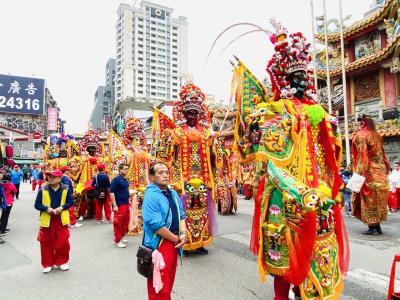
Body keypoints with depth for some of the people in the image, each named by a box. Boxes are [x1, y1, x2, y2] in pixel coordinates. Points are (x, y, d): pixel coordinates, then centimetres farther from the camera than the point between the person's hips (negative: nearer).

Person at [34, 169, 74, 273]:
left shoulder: (65, 189, -5)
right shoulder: (43, 190, -5)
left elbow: (70, 202, 1)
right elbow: (37, 205, -2)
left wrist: (61, 207, -16)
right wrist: (47, 209, -19)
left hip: (61, 219, 0)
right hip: (47, 220, 1)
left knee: (63, 242, 4)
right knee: (47, 243, 8)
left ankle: (62, 262, 25)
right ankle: (47, 264, 26)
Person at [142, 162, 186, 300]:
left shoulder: (173, 194, 8)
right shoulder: (151, 196, -19)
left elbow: (181, 216, 12)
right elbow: (156, 225, -25)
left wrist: (183, 234, -5)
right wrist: (176, 239, -15)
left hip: (174, 243, 8)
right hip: (159, 245, -8)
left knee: (169, 282, 22)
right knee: (159, 288, 3)